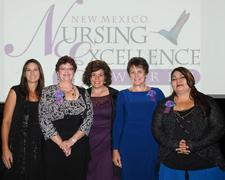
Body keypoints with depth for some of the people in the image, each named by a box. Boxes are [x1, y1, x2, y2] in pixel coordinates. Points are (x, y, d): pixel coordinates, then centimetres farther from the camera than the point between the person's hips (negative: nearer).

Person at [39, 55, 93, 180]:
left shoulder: (83, 92, 10)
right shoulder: (48, 92, 3)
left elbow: (89, 118, 2)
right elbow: (44, 121, -4)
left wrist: (72, 140, -9)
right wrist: (61, 143, -10)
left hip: (79, 146, 2)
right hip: (54, 146, -2)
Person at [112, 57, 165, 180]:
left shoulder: (156, 93, 4)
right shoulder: (123, 95, 3)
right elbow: (118, 123, 4)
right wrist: (115, 149, -1)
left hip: (151, 145, 1)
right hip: (128, 146, 0)